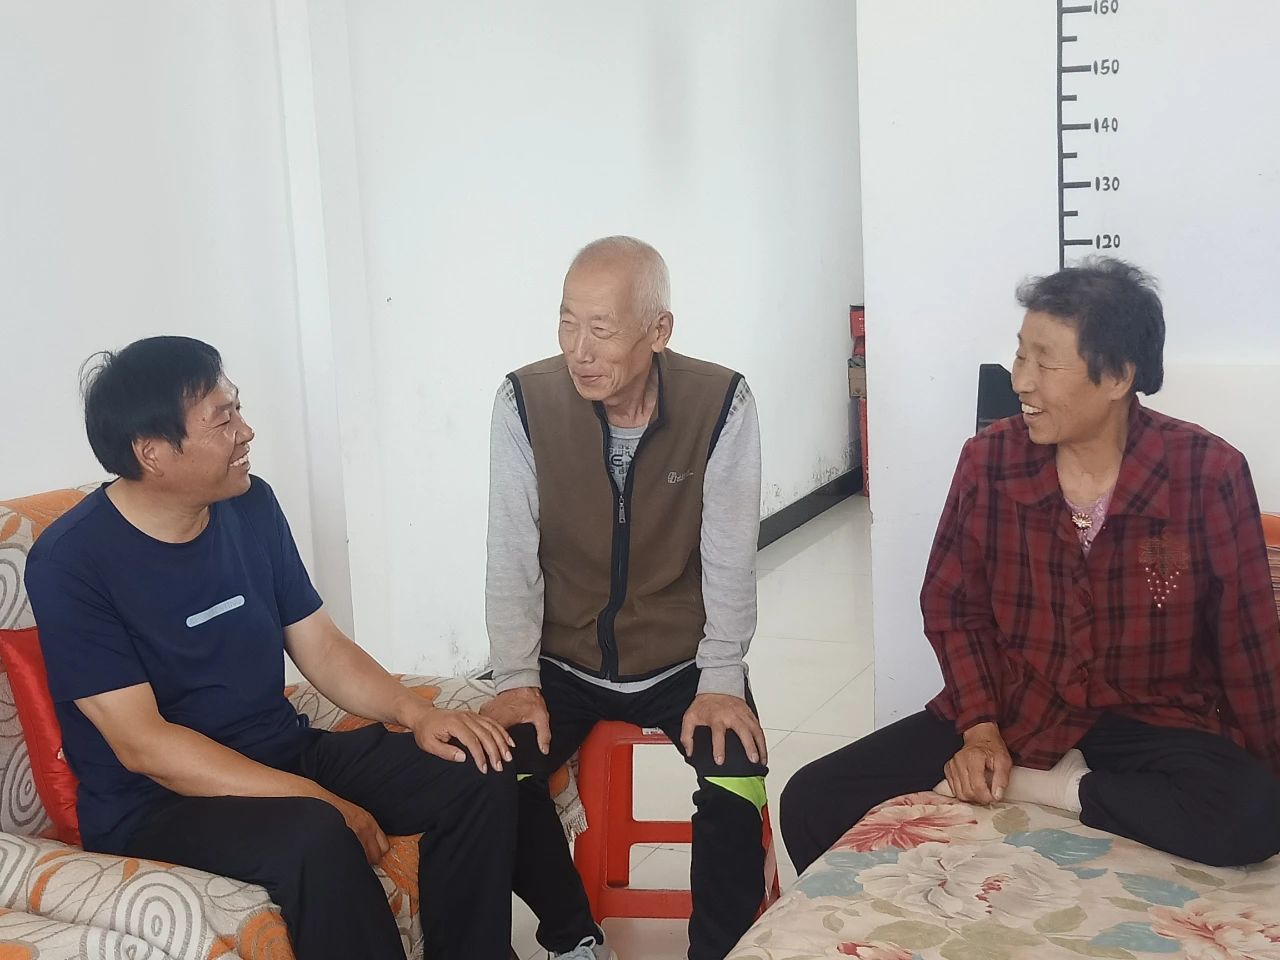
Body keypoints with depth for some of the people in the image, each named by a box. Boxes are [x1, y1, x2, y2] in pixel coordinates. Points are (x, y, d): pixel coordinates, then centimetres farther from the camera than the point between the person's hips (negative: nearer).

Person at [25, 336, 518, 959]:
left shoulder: (250, 504, 4)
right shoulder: (70, 561, -15)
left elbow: (319, 645, 9)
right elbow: (142, 744, -20)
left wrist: (414, 712, -10)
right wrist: (315, 799, -26)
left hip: (286, 753, 7)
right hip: (157, 804, -6)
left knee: (480, 775, -11)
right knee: (316, 838, -36)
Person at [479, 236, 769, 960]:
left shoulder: (722, 404, -14)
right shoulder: (525, 402, -12)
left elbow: (730, 560, -10)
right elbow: (512, 558, -7)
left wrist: (721, 683, -15)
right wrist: (517, 681, -11)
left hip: (680, 662, -1)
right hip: (564, 663, 1)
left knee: (738, 774, -26)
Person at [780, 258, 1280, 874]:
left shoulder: (1208, 472, -13)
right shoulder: (989, 460, -7)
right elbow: (951, 604, 2)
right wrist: (980, 727, -9)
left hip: (1151, 723, -1)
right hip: (1010, 711, 1)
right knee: (812, 801, -14)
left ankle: (1029, 786, -14)